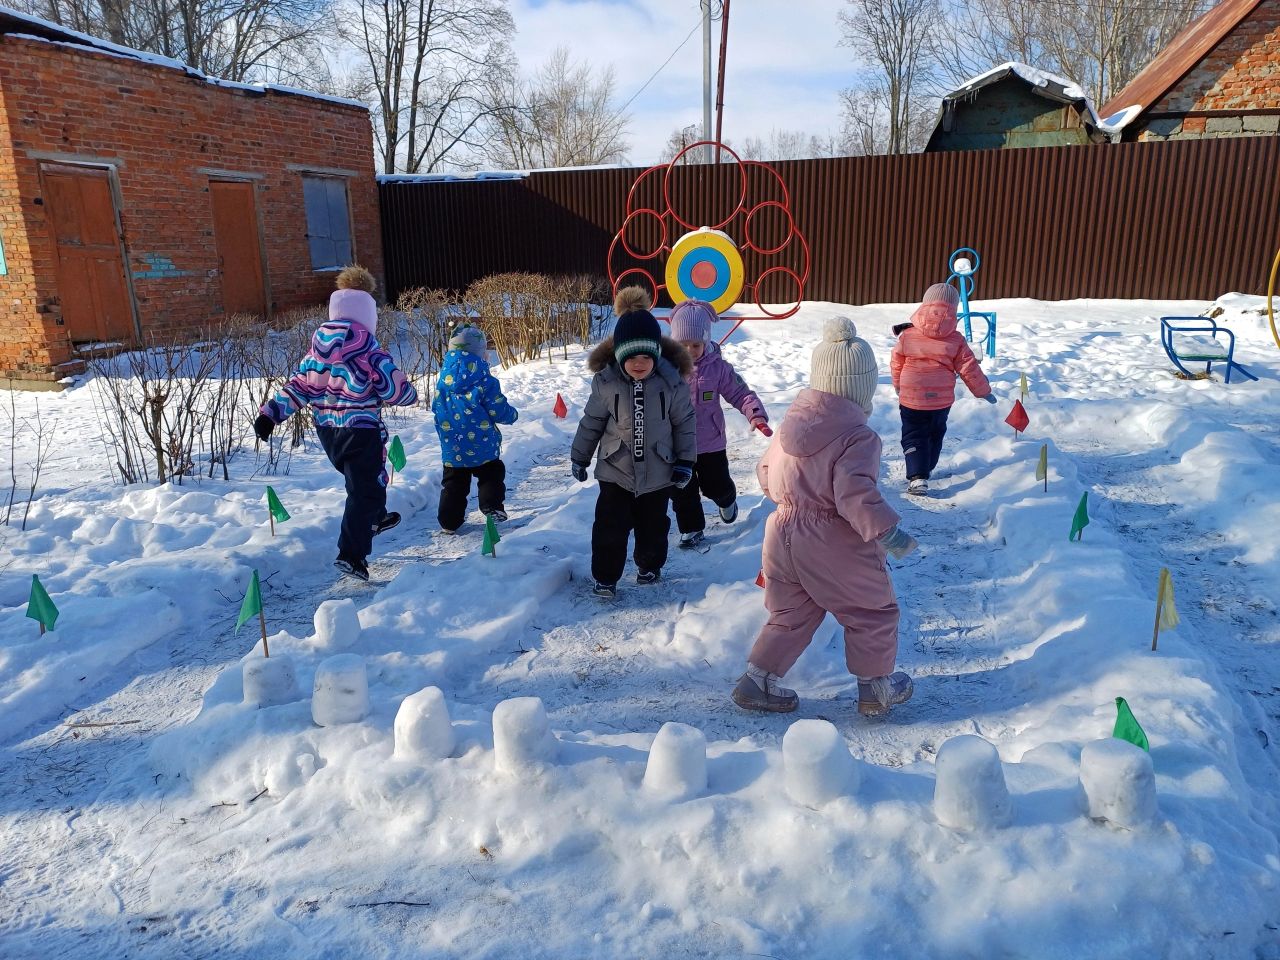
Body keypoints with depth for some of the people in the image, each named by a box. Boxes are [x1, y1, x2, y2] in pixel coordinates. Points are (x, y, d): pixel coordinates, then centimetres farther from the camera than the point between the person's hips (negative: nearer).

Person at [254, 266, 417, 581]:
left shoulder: (317, 348, 3)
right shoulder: (370, 351, -16)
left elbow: (298, 387, 4)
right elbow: (396, 391, -11)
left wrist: (270, 414, 8)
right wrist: (411, 395, 10)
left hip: (326, 431, 7)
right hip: (361, 431, -7)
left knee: (361, 477, 29)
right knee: (364, 492, -3)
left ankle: (375, 519, 50)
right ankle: (352, 554, -11)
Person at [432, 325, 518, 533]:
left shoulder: (442, 379, 0)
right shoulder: (484, 380, -15)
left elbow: (436, 409, 13)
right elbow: (498, 410, -13)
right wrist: (512, 414, 9)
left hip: (451, 447, 4)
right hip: (481, 446, -4)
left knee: (453, 483, 13)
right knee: (492, 475, 20)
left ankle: (449, 522, 14)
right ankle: (493, 507, 16)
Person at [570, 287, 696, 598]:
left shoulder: (672, 381, -13)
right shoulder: (606, 382, -12)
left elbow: (685, 422, -2)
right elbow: (591, 422, 0)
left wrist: (685, 461, -2)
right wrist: (580, 457, 7)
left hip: (658, 473, 1)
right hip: (615, 471, 0)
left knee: (653, 525, 17)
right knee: (610, 527, 1)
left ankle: (650, 566, 41)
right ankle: (605, 577, 17)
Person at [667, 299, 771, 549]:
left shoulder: (718, 367, -10)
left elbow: (740, 393, -8)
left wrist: (757, 416, -23)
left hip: (711, 442, 0)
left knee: (716, 485, 15)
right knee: (683, 491, 7)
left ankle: (727, 501, 51)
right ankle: (691, 529, 27)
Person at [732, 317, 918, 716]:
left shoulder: (791, 421, 4)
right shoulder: (857, 436, -18)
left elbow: (766, 471, 14)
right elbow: (856, 496, -28)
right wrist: (889, 534, -21)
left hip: (783, 533, 7)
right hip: (835, 547, -6)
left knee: (790, 615, 22)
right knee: (873, 612, 16)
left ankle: (757, 680, 21)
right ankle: (876, 687, 28)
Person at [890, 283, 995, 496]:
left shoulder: (907, 336, -8)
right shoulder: (956, 341, -6)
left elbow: (895, 365, 4)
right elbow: (969, 369, -1)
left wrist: (899, 386, 25)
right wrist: (983, 391, 15)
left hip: (911, 398, -2)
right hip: (942, 400, 2)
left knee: (913, 437, 4)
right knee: (935, 435, 24)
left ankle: (917, 478, -13)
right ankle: (926, 469, 39)